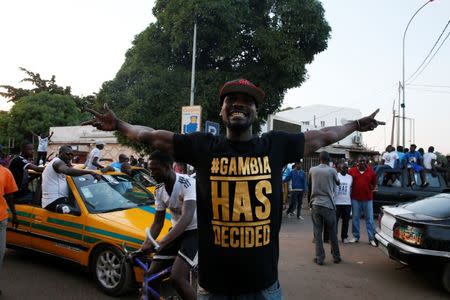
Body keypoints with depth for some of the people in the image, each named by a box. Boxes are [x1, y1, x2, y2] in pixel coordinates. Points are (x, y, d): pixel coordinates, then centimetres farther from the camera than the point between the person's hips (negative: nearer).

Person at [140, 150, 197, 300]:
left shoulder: (187, 183, -24)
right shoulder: (159, 191, 0)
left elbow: (187, 217, -36)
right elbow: (157, 223, 5)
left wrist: (161, 243, -46)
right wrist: (144, 247, -8)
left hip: (195, 231, -7)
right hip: (177, 231, 7)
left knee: (177, 278, -23)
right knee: (151, 275, 0)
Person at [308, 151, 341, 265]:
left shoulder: (312, 170, 2)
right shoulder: (332, 170, -3)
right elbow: (337, 183, 16)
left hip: (315, 204, 1)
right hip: (328, 205, -1)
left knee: (317, 233, 5)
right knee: (332, 233, 12)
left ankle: (320, 258, 5)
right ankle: (336, 257, 22)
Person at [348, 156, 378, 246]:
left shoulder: (371, 172, 3)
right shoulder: (352, 171, 1)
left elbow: (374, 183, 16)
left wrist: (372, 189, 4)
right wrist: (350, 191, 6)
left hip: (368, 199, 0)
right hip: (355, 199, 0)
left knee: (369, 219, 3)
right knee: (355, 218, 7)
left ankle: (372, 238, 8)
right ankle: (355, 236, 17)